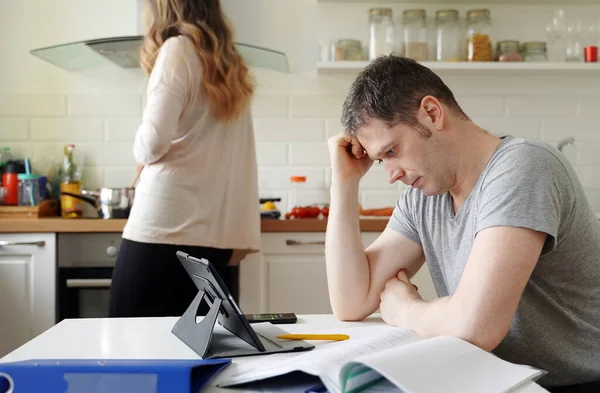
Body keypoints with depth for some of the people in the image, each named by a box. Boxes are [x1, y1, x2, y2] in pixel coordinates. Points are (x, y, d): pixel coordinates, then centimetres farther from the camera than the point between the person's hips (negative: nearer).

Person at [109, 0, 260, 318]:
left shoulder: (178, 49, -2)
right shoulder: (232, 66, 16)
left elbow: (154, 142, -13)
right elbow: (241, 162, 13)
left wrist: (142, 152, 7)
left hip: (166, 229, -6)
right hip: (218, 234, 7)